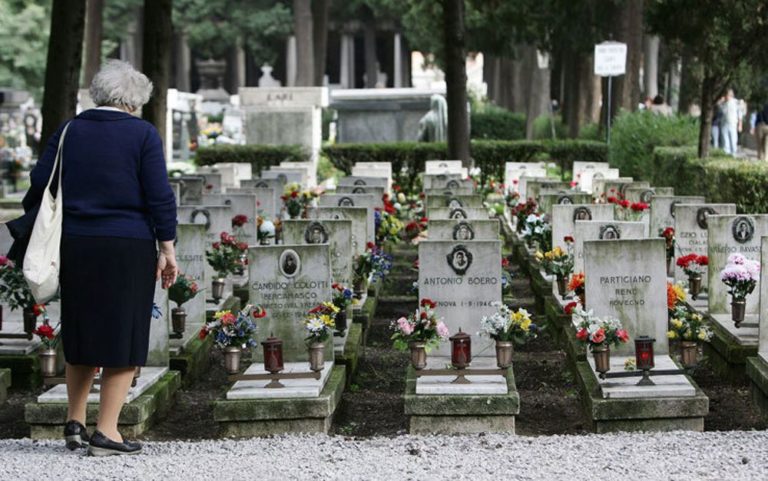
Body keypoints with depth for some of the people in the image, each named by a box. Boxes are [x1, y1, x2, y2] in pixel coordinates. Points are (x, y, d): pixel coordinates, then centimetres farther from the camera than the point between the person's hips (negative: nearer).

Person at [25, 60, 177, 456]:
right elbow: (159, 197, -7)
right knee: (124, 338, 2)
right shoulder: (142, 135, -3)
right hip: (128, 248, -4)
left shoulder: (68, 133, 7)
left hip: (75, 246, 4)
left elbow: (38, 188, 6)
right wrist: (167, 250, -2)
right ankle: (106, 434, 1)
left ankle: (74, 423, 20)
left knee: (81, 335, 17)